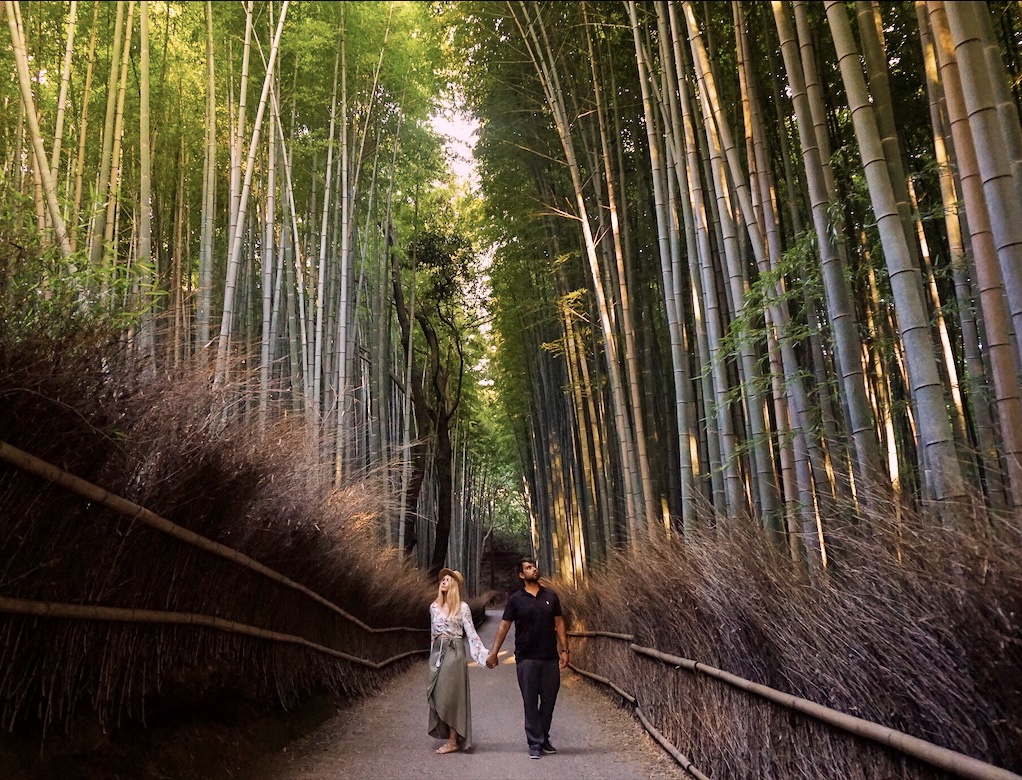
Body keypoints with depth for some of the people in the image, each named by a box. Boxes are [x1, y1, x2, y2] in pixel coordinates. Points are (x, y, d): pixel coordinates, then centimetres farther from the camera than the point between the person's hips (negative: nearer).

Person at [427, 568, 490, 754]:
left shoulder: (462, 608, -4)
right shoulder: (434, 607, 10)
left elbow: (471, 633, -5)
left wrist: (483, 654, -14)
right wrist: (433, 653, 19)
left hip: (454, 653, -5)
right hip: (437, 652, 5)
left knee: (450, 695, -4)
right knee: (437, 695, 5)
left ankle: (454, 741, 4)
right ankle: (448, 736, 16)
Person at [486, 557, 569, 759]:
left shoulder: (550, 596, 6)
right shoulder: (516, 599, -1)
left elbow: (559, 623, 8)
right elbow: (504, 625, 0)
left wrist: (564, 650, 2)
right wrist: (494, 652, -4)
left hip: (550, 657, 2)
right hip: (526, 658, -2)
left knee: (549, 699, 8)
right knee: (530, 701, 2)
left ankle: (544, 738, 23)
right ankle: (535, 743, 10)